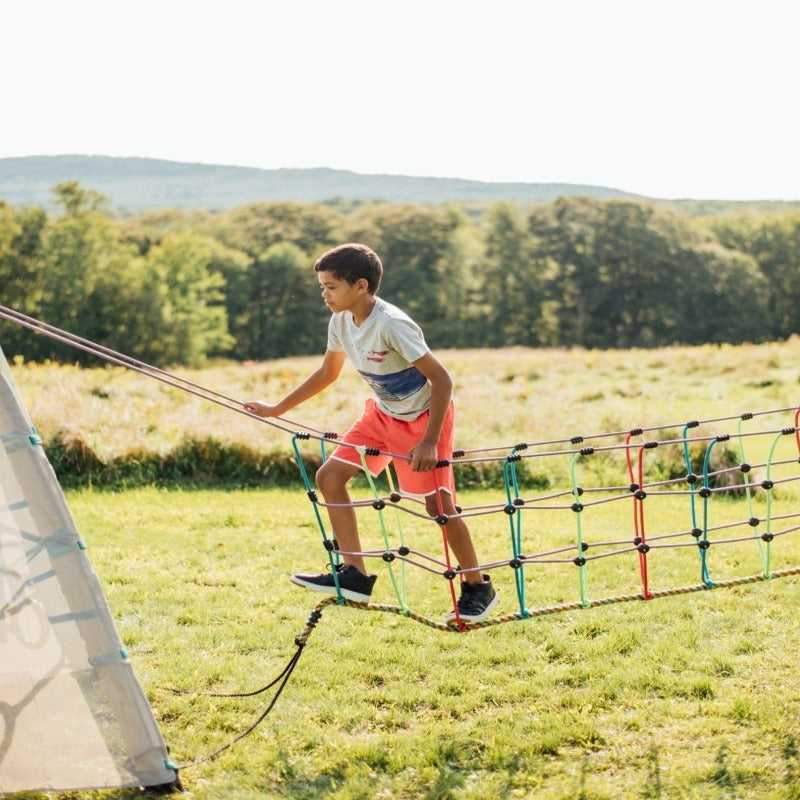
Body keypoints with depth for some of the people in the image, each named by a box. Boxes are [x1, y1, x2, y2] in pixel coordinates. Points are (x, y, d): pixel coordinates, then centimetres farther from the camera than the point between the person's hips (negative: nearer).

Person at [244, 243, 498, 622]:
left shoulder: (392, 325, -31)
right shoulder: (341, 322, -7)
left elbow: (442, 380, -29)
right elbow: (327, 372, 12)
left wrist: (429, 442, -31)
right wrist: (276, 410, 14)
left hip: (424, 416, -8)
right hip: (383, 413, 8)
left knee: (439, 506, -7)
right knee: (329, 476, -2)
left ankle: (478, 588, 14)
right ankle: (354, 575, 2)